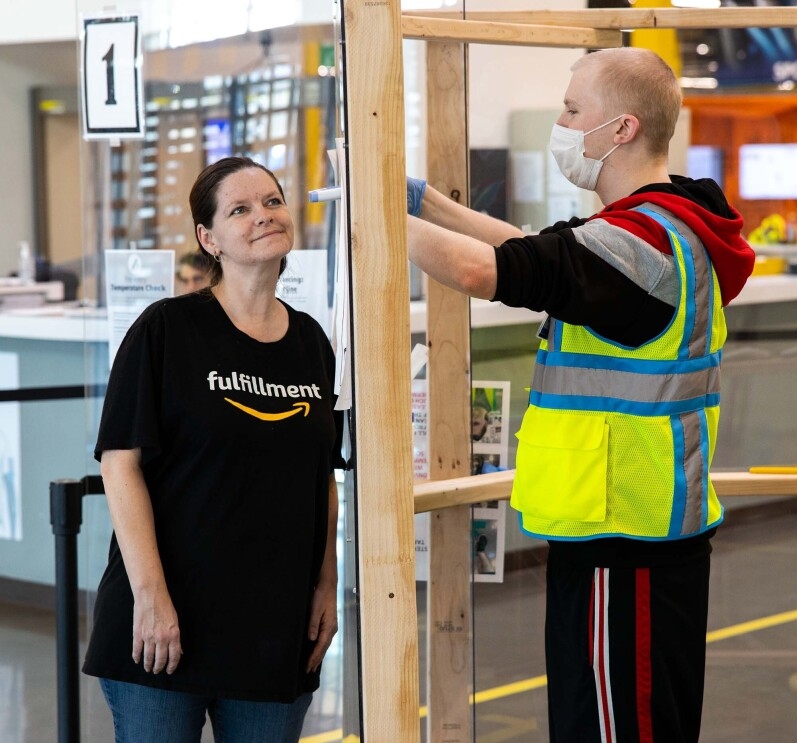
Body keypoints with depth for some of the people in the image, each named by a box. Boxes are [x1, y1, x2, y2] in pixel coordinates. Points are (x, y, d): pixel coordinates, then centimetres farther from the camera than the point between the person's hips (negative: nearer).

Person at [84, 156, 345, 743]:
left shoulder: (310, 342, 8)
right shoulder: (167, 330, -7)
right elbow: (122, 463, -10)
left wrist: (327, 586, 10)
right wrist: (149, 595, -15)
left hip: (279, 623, 5)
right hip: (172, 616, -4)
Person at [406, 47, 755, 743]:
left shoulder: (641, 239, -21)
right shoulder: (674, 225, 12)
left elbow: (478, 270, -29)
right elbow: (528, 250, 17)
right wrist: (421, 198, 13)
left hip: (622, 545, -10)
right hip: (662, 529, 10)